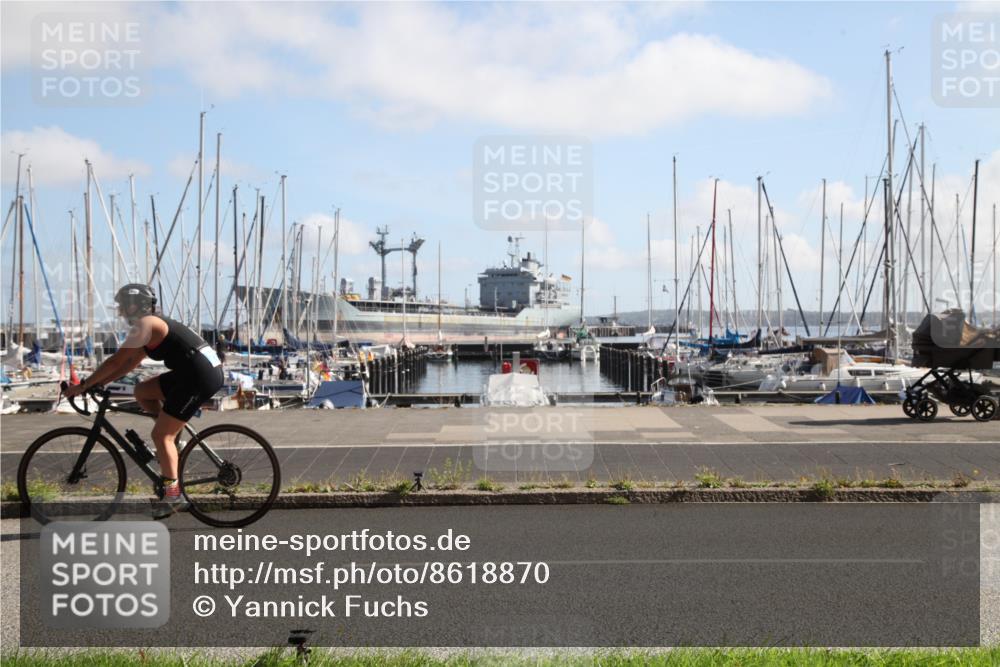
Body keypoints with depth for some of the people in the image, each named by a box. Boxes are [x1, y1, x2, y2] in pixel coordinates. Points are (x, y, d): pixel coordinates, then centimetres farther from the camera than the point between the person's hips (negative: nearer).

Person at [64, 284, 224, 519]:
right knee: (142, 391, 16)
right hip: (194, 373, 9)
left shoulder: (144, 324, -8)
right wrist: (98, 383, 19)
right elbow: (130, 363, 24)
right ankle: (172, 435, 15)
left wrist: (84, 385, -3)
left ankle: (173, 494, -4)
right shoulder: (153, 324, 21)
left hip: (201, 376, -9)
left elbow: (116, 361, -11)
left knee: (160, 435, -6)